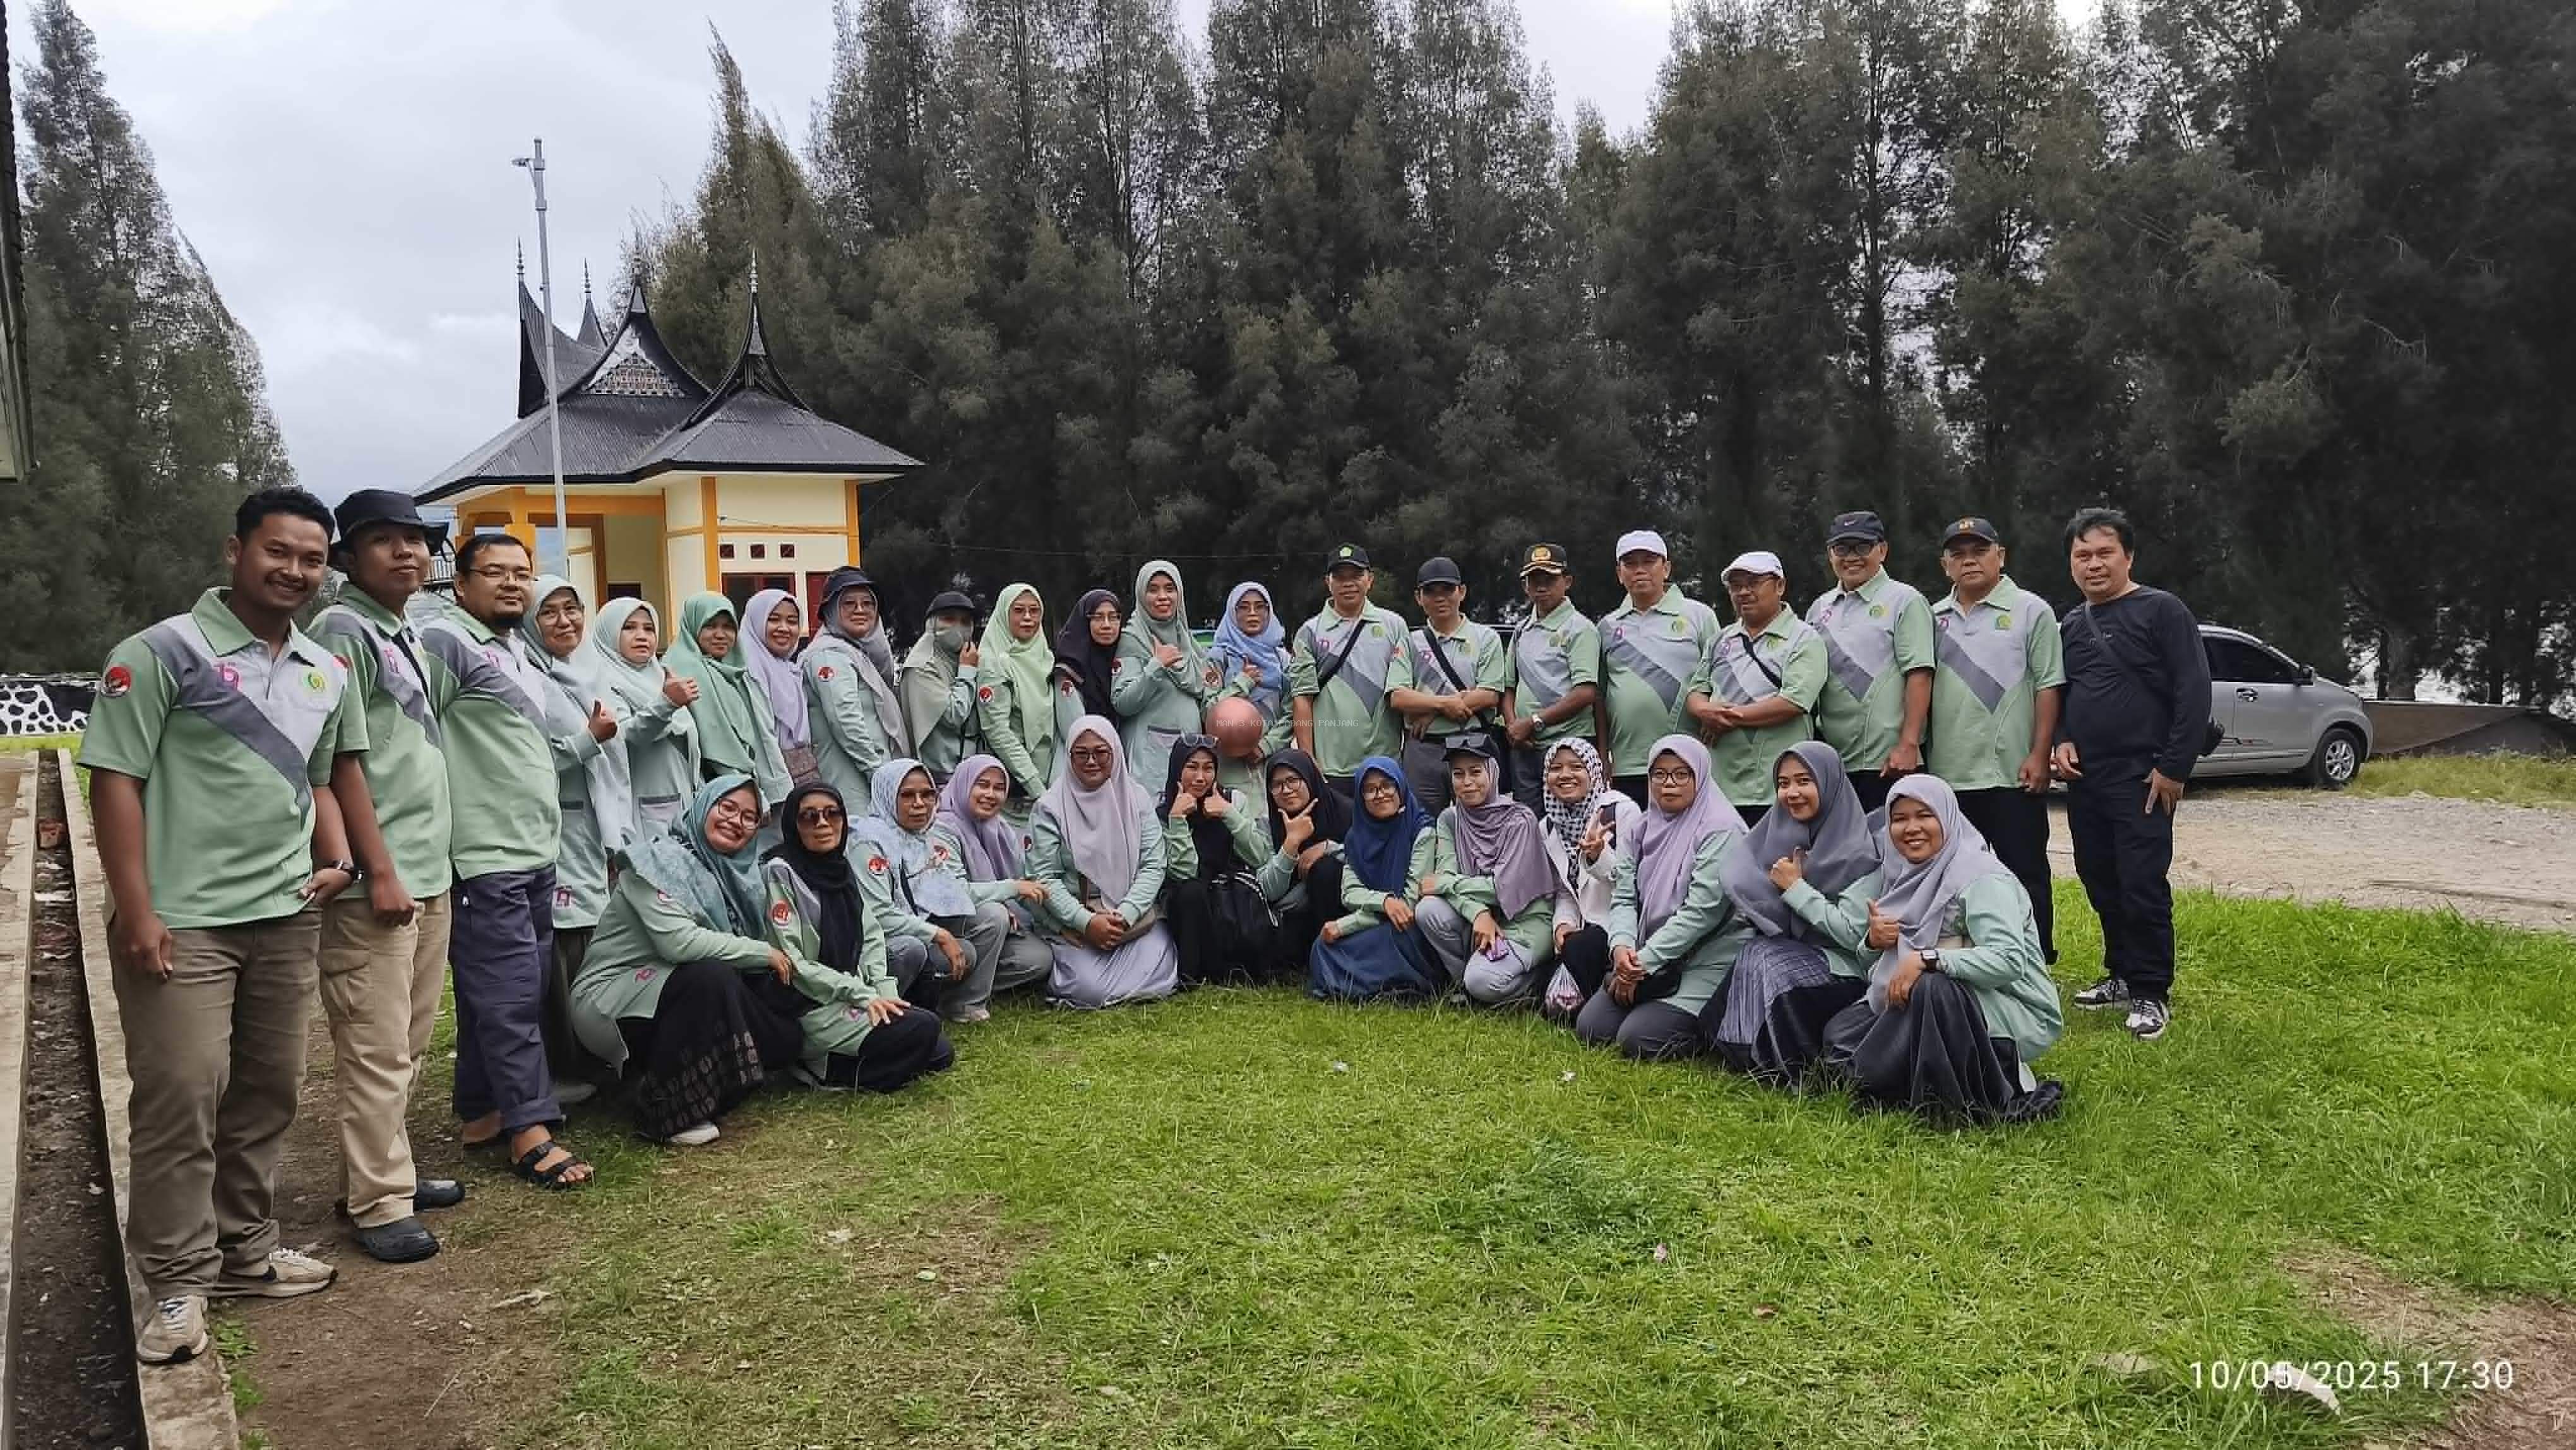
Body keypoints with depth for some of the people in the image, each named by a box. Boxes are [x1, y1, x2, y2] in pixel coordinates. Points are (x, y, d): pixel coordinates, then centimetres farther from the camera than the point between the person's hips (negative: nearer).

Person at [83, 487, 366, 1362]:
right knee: (181, 1099, -2)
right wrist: (136, 912, -15)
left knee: (267, 1094, 12)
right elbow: (115, 780, -10)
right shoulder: (162, 652, -7)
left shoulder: (325, 674, 12)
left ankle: (245, 1251, 27)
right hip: (183, 921, -6)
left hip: (286, 918, 6)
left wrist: (335, 861, 4)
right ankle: (178, 1284, 11)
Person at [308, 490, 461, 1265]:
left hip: (429, 873, 9)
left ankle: (388, 1170, 25)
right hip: (376, 881, -9)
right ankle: (379, 1204, 4)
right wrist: (380, 871, -17)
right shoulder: (343, 631, -10)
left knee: (408, 1044, 15)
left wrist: (429, 862, 17)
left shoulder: (408, 633, 16)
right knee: (375, 1050, -3)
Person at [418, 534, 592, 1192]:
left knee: (505, 992, 13)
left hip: (536, 853, 9)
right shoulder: (445, 641, -9)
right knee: (510, 995, -7)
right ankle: (529, 1130, -2)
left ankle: (482, 1112, 22)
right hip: (484, 858, -9)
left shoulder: (521, 653, 20)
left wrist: (590, 736, 17)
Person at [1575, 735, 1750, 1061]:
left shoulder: (1721, 829, -14)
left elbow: (1701, 911, -20)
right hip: (1647, 960, 7)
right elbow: (1624, 896, 5)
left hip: (1707, 962, -7)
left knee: (1637, 1040, -19)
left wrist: (1643, 961, -18)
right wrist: (1622, 945, -16)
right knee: (1590, 1029, -2)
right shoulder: (1645, 827, 9)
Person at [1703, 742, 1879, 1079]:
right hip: (1784, 952, 6)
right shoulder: (1777, 834, 7)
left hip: (1840, 970, -6)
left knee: (1765, 961, -31)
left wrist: (1796, 888, -15)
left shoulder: (1858, 852, -11)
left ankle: (1786, 1066, -9)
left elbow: (1853, 935, -18)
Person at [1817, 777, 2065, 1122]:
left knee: (1933, 987, -37)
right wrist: (1875, 939, -12)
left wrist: (1927, 960, -33)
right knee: (1839, 1034, -3)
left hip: (2013, 1012, -7)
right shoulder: (1904, 875, 6)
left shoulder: (1981, 877, -17)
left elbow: (2010, 960, -30)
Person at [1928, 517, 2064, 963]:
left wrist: (2039, 755, -11)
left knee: (2024, 876, 1)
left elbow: (2048, 687, -4)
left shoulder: (2031, 611, 0)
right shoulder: (1935, 619, 14)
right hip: (1947, 775, 5)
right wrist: (1917, 752, 9)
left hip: (2013, 774, -5)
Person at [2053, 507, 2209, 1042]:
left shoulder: (2162, 611, -5)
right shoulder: (2072, 624, 14)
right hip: (2084, 779, 6)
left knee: (2143, 888, -6)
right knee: (2101, 886, 11)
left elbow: (2194, 692, -10)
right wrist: (2061, 740, 3)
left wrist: (2174, 767, -14)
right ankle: (2122, 975, 24)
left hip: (2142, 780, -6)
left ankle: (2151, 994, 4)